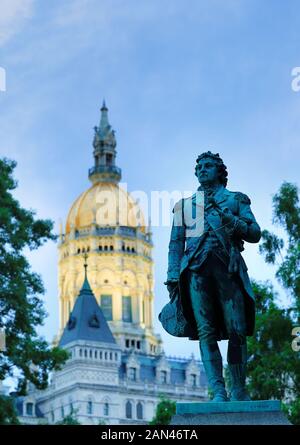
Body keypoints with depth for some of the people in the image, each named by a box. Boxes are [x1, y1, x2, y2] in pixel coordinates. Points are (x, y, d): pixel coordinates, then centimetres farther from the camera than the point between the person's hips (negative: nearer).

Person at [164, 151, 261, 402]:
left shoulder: (236, 200, 20)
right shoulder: (185, 205, 25)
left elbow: (255, 234, 11)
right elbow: (176, 243, 18)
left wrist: (232, 221, -7)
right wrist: (173, 276, 6)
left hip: (228, 267, -1)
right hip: (196, 268, 1)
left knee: (236, 331, -8)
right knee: (206, 332, -10)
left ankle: (239, 390, -2)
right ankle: (218, 391, -15)